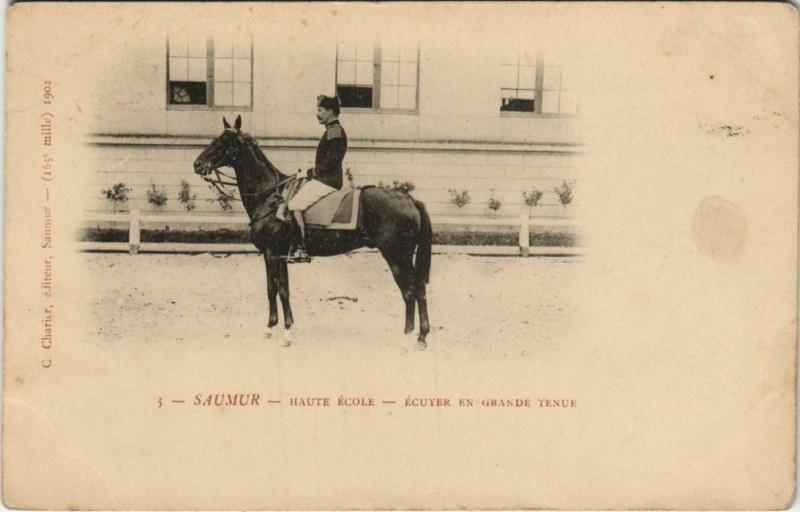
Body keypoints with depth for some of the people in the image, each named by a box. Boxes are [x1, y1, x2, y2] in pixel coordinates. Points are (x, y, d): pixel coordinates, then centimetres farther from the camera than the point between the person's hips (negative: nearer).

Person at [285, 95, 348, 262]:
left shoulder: (334, 131, -13)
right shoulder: (333, 130, 18)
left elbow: (329, 163, -20)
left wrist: (308, 173, -13)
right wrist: (310, 171, 16)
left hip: (327, 181, -11)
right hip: (326, 179, 11)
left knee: (295, 204, -17)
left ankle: (301, 249, -18)